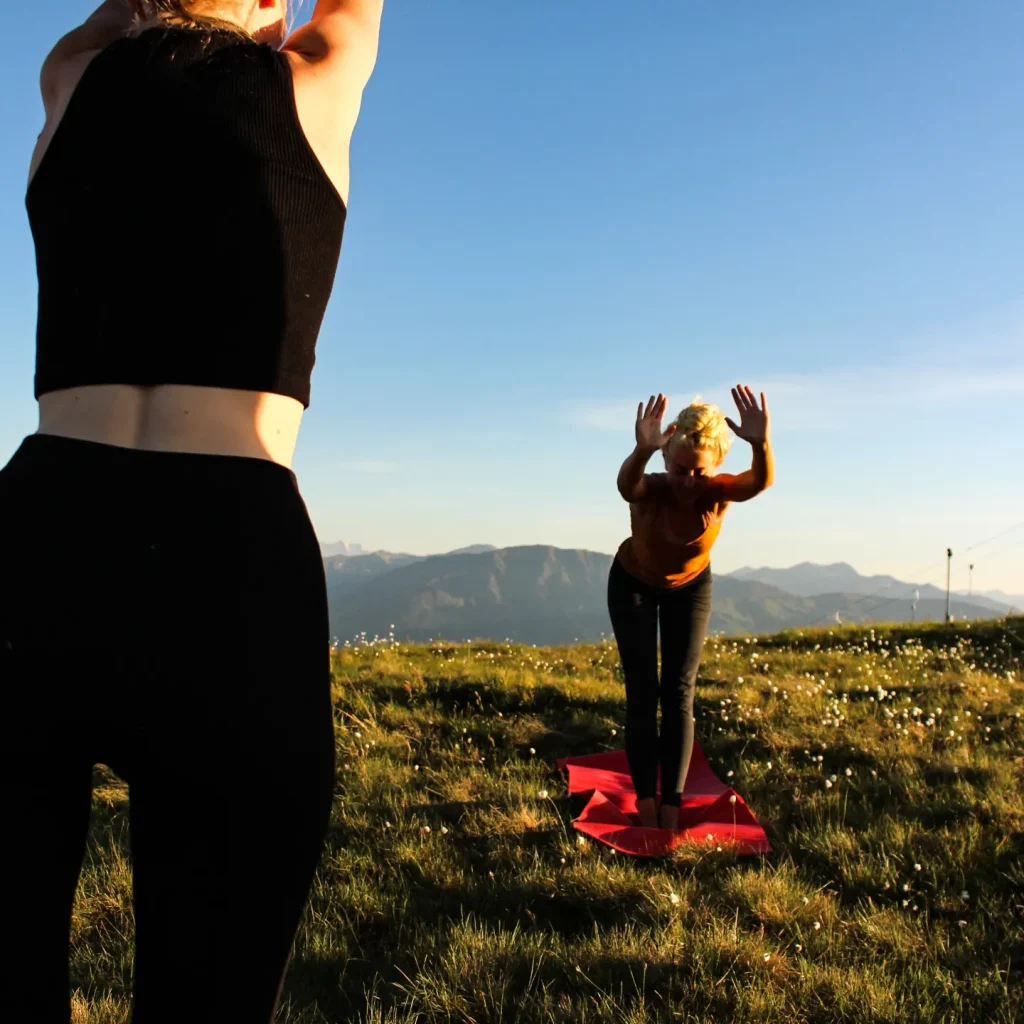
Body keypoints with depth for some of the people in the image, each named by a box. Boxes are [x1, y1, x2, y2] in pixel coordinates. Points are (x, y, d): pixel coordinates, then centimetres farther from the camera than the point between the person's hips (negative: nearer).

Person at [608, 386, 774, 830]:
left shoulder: (718, 491, -31)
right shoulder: (651, 490, -35)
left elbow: (761, 481, -52)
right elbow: (626, 484, -59)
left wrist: (761, 444, -73)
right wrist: (642, 450, -80)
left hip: (690, 588, 2)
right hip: (633, 584, -1)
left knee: (679, 695, -2)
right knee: (642, 694, -5)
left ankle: (672, 808, 2)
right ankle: (646, 803, 1)